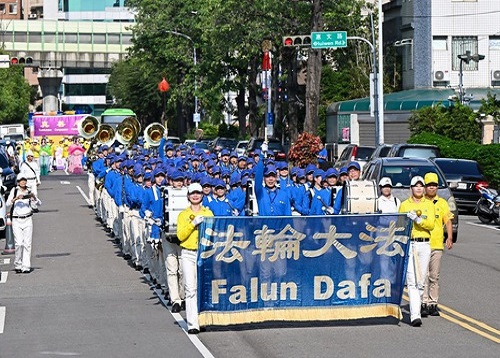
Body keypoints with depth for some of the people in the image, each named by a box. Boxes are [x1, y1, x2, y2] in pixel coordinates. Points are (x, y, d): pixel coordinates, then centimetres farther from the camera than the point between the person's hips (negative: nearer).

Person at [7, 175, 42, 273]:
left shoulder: (29, 192, 7)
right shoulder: (14, 190, 2)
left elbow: (39, 203, 0)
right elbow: (8, 203, -8)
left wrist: (34, 197, -18)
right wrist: (16, 198, -23)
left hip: (28, 220, 2)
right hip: (16, 220, -2)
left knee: (27, 244, -2)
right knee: (19, 243, -11)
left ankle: (26, 267, 2)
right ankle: (17, 265, 5)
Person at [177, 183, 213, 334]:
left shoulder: (208, 213, 13)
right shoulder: (183, 215, 11)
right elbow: (180, 236, -1)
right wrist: (193, 223, -11)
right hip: (188, 254, -1)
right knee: (190, 289, -9)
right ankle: (192, 324, -12)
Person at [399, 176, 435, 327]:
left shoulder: (429, 204, 10)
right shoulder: (404, 205, 9)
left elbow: (431, 224, -3)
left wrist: (417, 219, -16)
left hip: (424, 245, 2)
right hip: (408, 244, -2)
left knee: (421, 281, 5)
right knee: (412, 281, -12)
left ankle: (415, 309, 21)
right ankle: (415, 315, -19)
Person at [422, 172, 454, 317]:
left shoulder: (442, 203, 9)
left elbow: (448, 222, 5)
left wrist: (449, 237, -9)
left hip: (437, 245, 2)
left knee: (434, 277, 6)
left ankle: (433, 304, 12)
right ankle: (424, 304, -3)